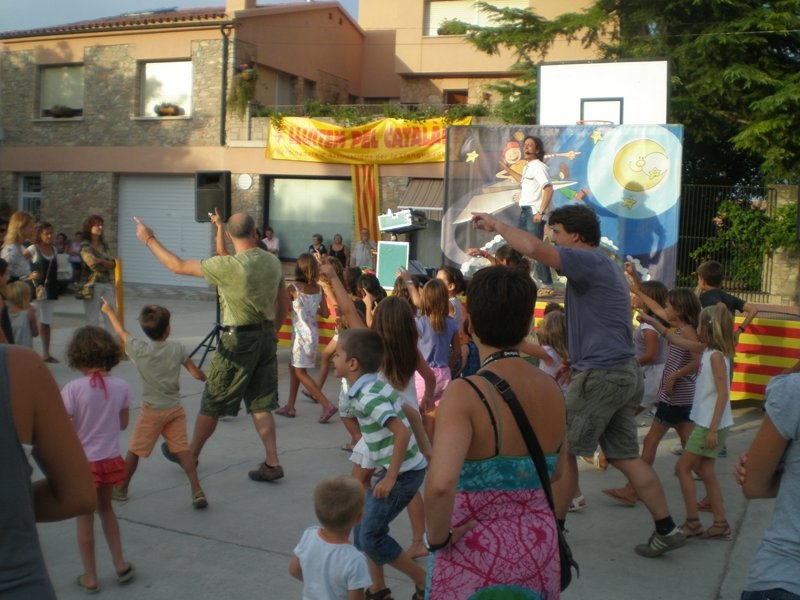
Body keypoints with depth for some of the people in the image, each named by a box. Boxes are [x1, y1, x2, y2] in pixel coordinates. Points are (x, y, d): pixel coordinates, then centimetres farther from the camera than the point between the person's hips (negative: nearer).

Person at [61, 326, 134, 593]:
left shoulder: (73, 389, -20)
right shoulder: (121, 386, -8)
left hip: (83, 462, -3)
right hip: (110, 460, 4)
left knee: (85, 518, 12)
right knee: (105, 509, 26)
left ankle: (90, 578, 22)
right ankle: (120, 564, 29)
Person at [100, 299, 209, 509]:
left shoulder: (138, 349, -8)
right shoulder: (177, 348, -6)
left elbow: (121, 332, 9)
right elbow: (196, 373, -4)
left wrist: (109, 311, 25)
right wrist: (204, 377, 19)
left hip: (151, 410, -1)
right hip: (175, 408, 1)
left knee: (134, 450, 13)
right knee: (181, 448, 2)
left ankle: (121, 489, 28)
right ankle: (197, 490, -7)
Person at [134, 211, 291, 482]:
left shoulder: (229, 266, -18)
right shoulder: (273, 262, 2)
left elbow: (178, 266, -10)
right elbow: (284, 302, 12)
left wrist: (149, 239, 1)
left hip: (239, 339, -6)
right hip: (266, 337, 6)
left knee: (212, 402, 11)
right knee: (260, 404, 12)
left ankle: (191, 454, 28)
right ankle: (272, 463, 10)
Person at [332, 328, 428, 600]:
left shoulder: (368, 397, -22)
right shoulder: (376, 385, 7)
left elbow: (402, 433, -31)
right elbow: (408, 418, 17)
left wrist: (390, 478, -24)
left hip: (402, 472, -9)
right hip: (405, 467, 9)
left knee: (371, 536, -1)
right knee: (364, 526, 15)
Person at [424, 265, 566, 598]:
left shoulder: (465, 393, -20)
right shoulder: (552, 389, -1)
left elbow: (440, 485, -33)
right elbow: (559, 477, 10)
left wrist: (437, 536, -17)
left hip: (476, 556, -5)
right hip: (540, 552, 5)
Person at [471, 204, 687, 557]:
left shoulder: (590, 261, -13)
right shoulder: (603, 267, 19)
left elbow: (533, 248, -27)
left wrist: (495, 224, -12)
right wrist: (578, 362, 24)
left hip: (601, 374, -10)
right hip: (623, 372, 10)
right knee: (625, 456, 13)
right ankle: (666, 530, 16)